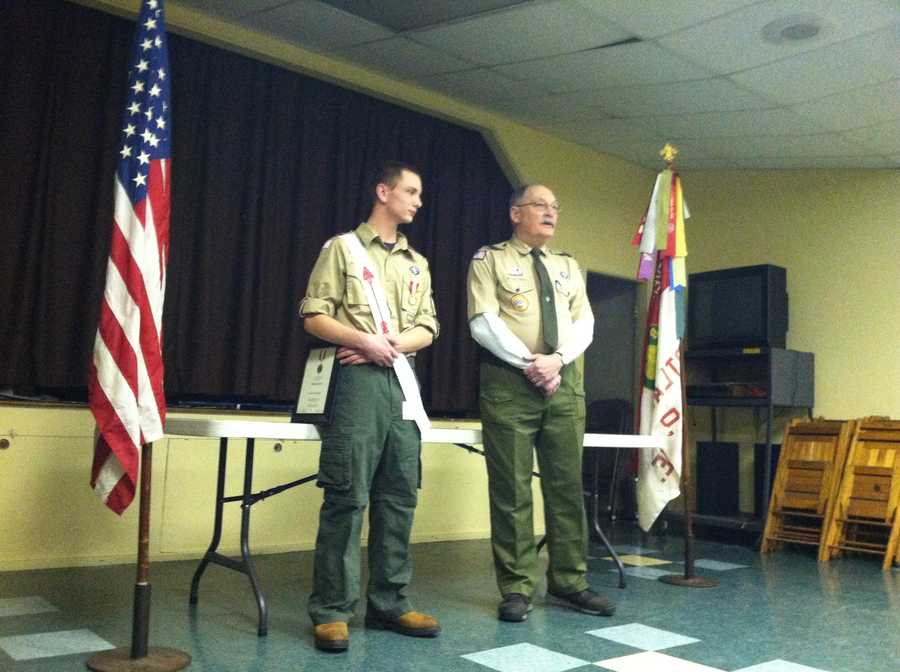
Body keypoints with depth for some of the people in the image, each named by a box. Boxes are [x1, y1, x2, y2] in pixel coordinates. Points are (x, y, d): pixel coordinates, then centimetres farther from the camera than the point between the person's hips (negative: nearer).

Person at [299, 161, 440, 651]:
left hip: (404, 381, 6)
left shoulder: (417, 264, 20)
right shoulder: (343, 248, 5)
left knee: (399, 496, 5)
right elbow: (314, 317, -2)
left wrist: (393, 345, -6)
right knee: (347, 496, -8)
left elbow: (427, 329, 14)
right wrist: (366, 341, -15)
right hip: (357, 378, -5)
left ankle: (389, 603, 14)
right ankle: (332, 610, 0)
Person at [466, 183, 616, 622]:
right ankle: (516, 589, 7)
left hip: (565, 382, 5)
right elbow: (483, 323, -8)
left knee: (567, 485, 6)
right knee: (511, 490, -2)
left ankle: (568, 582, 15)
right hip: (508, 382, -4)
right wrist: (530, 363, -14)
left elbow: (584, 323, 9)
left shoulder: (569, 266, 18)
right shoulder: (490, 260, 4)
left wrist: (557, 359, -10)